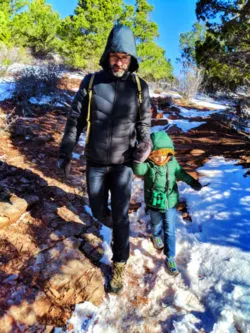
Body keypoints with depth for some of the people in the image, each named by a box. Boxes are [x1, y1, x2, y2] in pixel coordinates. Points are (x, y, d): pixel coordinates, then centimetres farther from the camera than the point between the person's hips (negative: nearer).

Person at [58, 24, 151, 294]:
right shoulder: (91, 82, -7)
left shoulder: (139, 87, -5)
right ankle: (118, 231, 50)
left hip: (123, 163, -1)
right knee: (98, 210, 15)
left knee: (120, 215, 1)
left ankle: (119, 264, 23)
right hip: (95, 163, 2)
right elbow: (75, 120, -1)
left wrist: (144, 146, -9)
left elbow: (144, 122, 6)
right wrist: (65, 154, -2)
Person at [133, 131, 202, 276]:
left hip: (170, 203, 1)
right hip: (154, 204, -1)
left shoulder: (172, 162, -11)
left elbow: (180, 173, 6)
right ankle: (156, 236, 60)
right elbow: (139, 171, -41)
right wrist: (138, 160, -60)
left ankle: (170, 259, 20)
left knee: (170, 231, 5)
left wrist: (193, 182, 6)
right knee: (156, 225, 25)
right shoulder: (148, 164, -20)